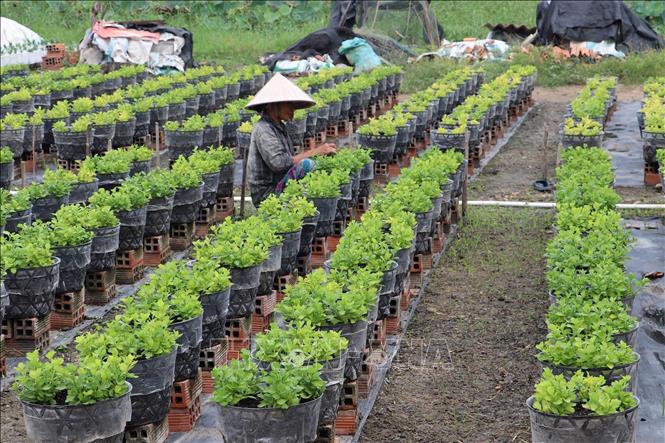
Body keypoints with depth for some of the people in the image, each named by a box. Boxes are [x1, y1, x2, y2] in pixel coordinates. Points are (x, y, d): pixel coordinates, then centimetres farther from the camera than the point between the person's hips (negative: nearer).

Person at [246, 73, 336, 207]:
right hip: (266, 194, -10)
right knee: (306, 164, -29)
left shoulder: (280, 127, 14)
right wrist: (314, 152, -26)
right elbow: (279, 163, -29)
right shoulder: (263, 129, -16)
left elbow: (290, 160, 11)